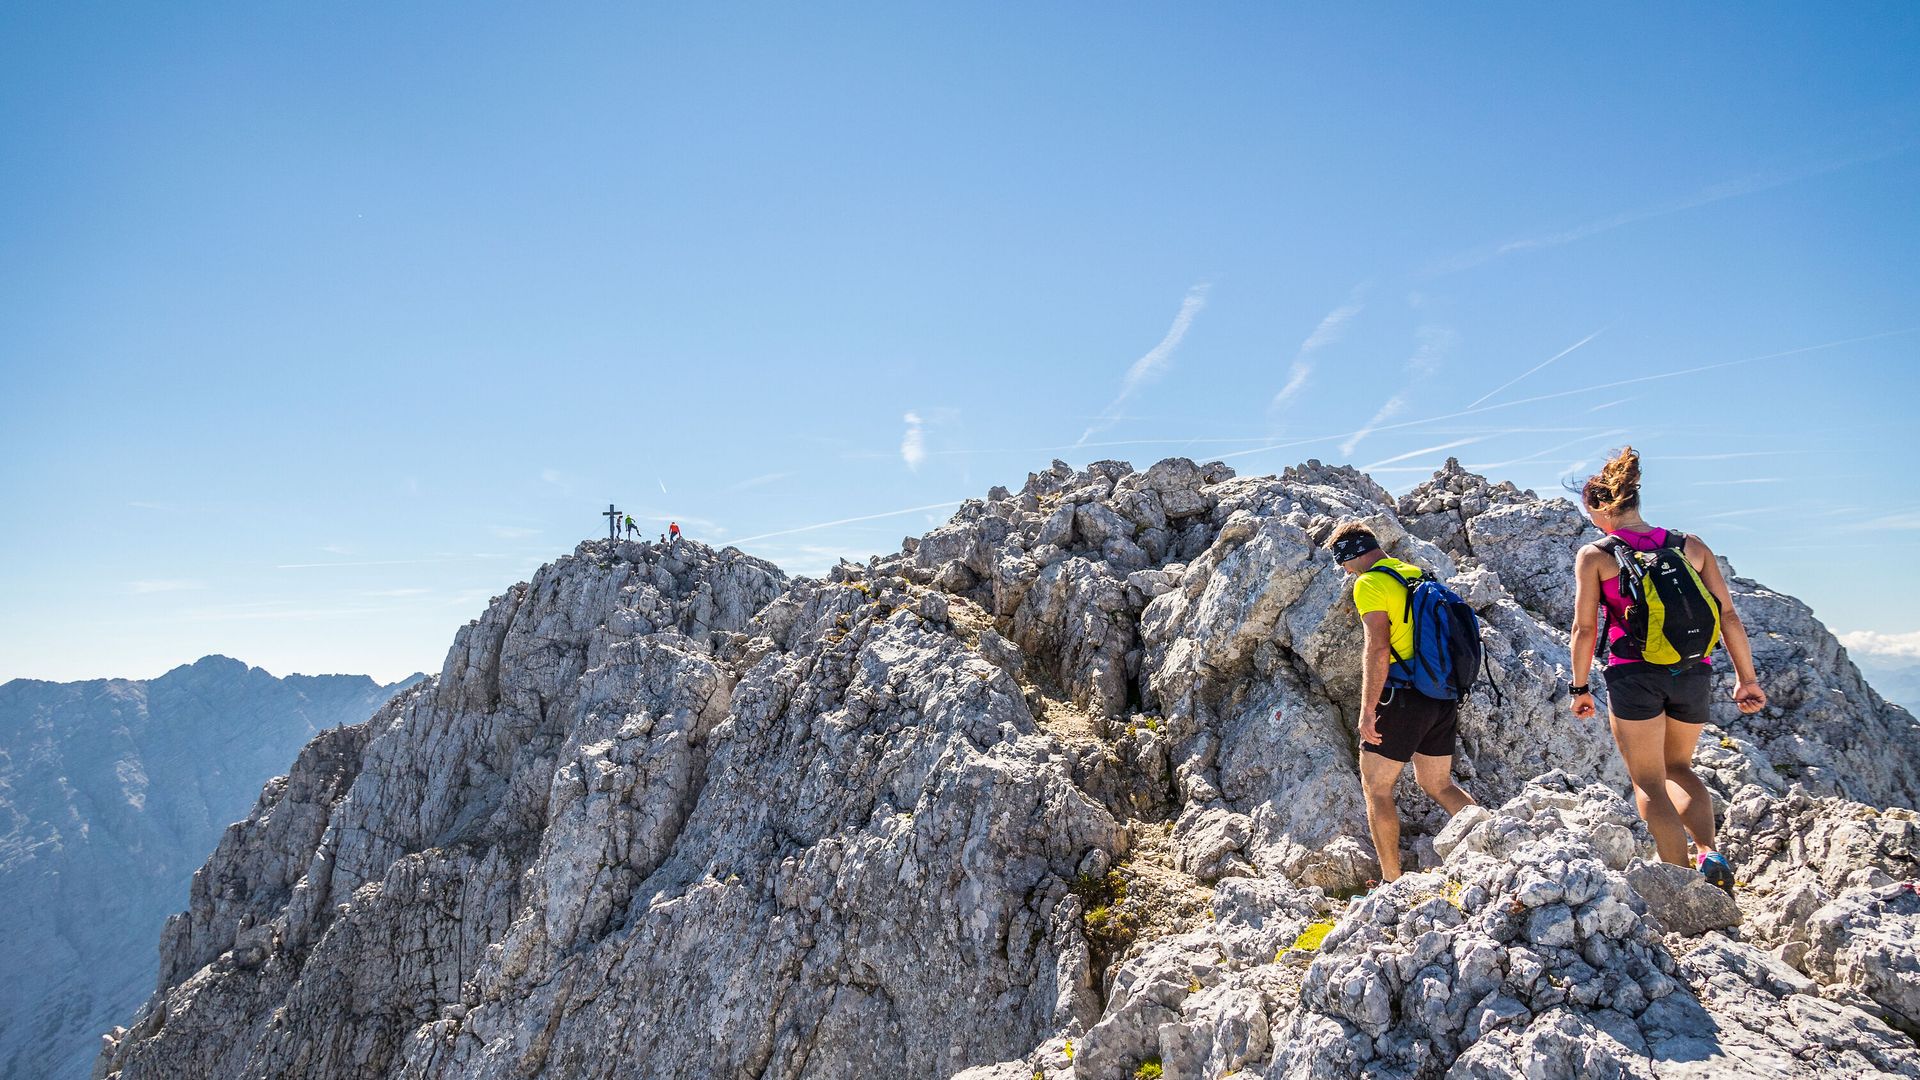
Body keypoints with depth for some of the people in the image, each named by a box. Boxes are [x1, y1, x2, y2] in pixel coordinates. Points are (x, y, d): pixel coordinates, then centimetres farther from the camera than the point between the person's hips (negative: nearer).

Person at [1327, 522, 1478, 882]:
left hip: (1402, 697, -8)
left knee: (1376, 788, 5)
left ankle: (1392, 881, 7)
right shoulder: (1419, 575, 14)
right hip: (1444, 698, 8)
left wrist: (1368, 709, -18)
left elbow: (1378, 650, -20)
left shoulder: (1370, 584, -11)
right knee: (1438, 785, 21)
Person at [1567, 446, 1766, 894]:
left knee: (1648, 782, 8)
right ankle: (1710, 853, 6)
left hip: (1635, 674, -4)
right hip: (1694, 674, 4)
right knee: (1678, 766, 26)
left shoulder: (1594, 555, -2)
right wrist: (1747, 678, 13)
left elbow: (1585, 628, -4)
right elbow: (1728, 615, 6)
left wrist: (1580, 688, 6)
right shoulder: (1691, 546, 7)